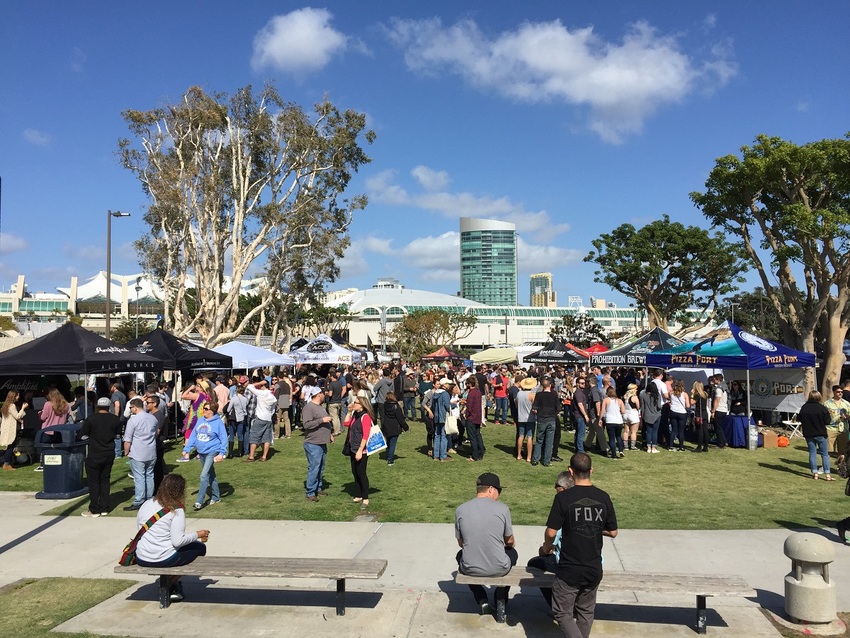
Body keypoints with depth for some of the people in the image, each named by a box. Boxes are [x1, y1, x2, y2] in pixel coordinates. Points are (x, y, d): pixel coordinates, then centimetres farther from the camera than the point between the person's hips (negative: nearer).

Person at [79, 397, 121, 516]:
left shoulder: (91, 419, -12)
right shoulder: (115, 419, -3)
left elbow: (81, 435, -6)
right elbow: (119, 434, 7)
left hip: (94, 455, -4)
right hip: (109, 454, 4)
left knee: (93, 481, 5)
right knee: (105, 480, 14)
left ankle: (94, 510, 8)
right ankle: (104, 508, 17)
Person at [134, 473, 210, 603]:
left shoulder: (147, 504, 2)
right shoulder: (176, 511, -15)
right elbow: (178, 541, -20)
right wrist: (197, 534, -4)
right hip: (164, 560, -7)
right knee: (200, 547, 14)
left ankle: (171, 584, 25)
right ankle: (171, 584, 14)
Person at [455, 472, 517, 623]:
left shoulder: (460, 509, -6)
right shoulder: (502, 508, -10)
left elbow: (461, 543, 7)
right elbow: (510, 541, 5)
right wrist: (511, 543, 29)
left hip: (470, 569, 1)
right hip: (499, 569, -1)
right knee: (512, 553, 33)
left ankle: (482, 601, 27)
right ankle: (501, 603, 24)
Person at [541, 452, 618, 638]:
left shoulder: (563, 497, -17)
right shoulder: (603, 498, -5)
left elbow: (551, 532, -16)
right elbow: (613, 532, 3)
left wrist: (546, 548, 5)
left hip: (569, 569, -4)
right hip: (594, 569, 4)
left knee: (563, 612, 11)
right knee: (586, 612, 22)